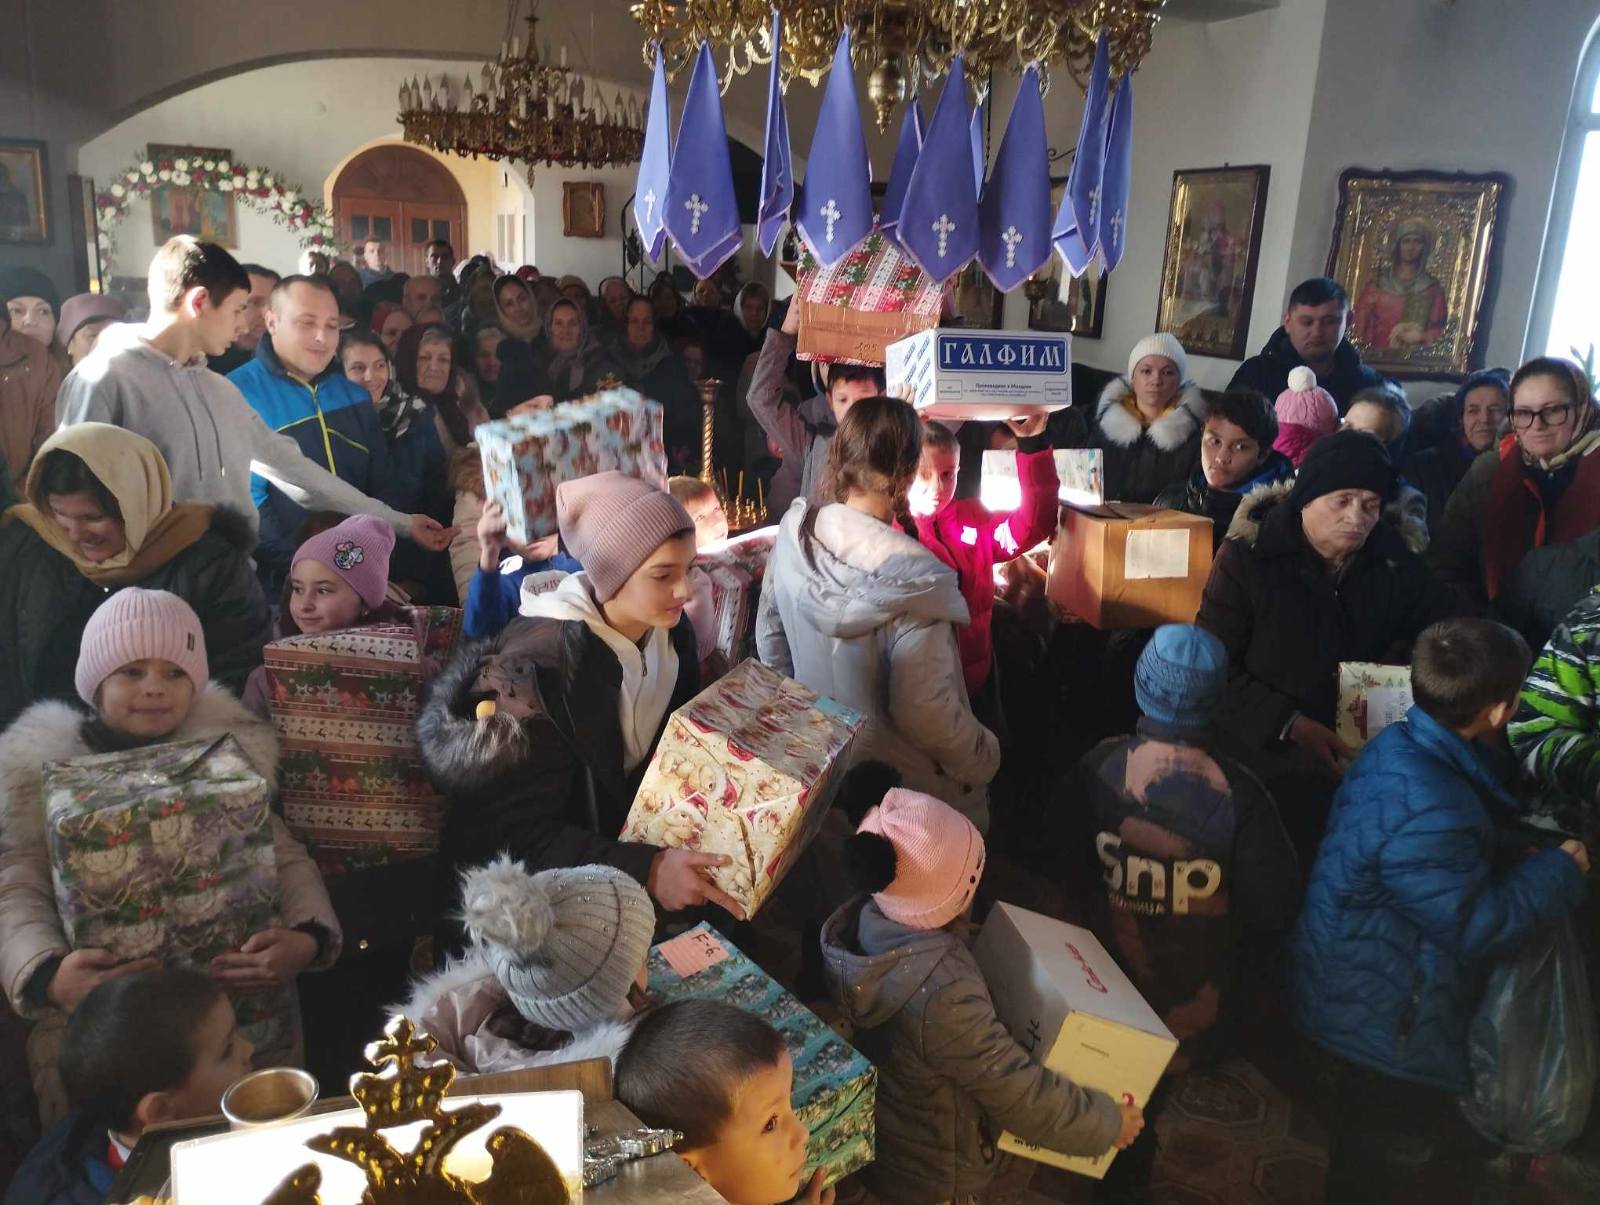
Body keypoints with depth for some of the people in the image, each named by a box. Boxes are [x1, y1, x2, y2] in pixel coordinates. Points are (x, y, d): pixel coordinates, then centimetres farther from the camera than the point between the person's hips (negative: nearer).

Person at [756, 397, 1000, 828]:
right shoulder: (913, 581, -32)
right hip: (905, 788, -6)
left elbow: (769, 638, -1)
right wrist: (984, 757, -8)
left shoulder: (794, 531, -14)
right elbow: (924, 712, -27)